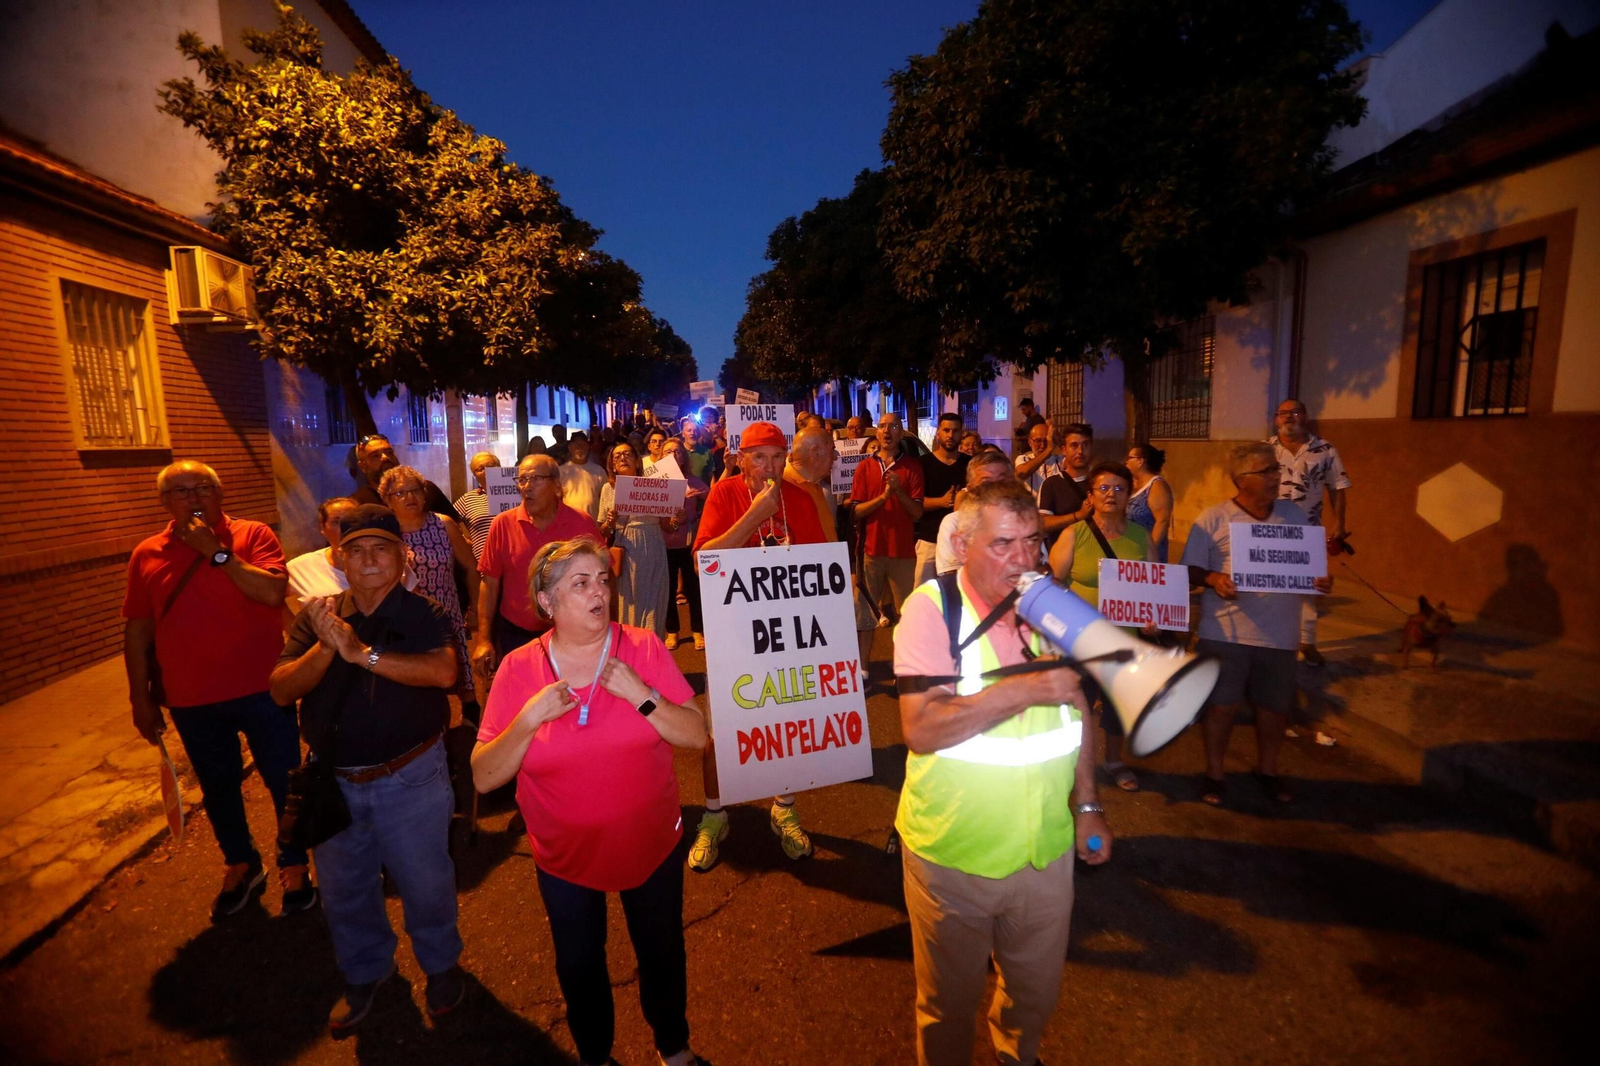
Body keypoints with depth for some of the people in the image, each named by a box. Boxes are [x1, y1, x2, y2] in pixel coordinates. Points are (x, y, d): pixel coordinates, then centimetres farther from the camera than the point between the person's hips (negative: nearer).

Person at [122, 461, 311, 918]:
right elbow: (137, 629, 7)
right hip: (191, 701, 3)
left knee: (285, 781, 8)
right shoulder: (147, 554, 4)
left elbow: (273, 593, -21)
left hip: (261, 691, -3)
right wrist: (140, 698, 7)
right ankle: (241, 865, 40)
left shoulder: (253, 535, -6)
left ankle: (295, 865, 28)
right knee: (218, 788, 19)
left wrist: (217, 551, -21)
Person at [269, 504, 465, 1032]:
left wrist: (363, 652, -34)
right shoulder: (318, 616, -1)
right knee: (344, 890, 23)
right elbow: (281, 689, -7)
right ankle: (364, 973, 49)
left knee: (424, 882, 14)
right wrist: (325, 647, -25)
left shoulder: (425, 615, -13)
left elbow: (444, 672, -31)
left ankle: (440, 964, 42)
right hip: (333, 781, 4)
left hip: (409, 779, -4)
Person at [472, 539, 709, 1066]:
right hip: (566, 856, 1)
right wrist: (530, 718, -28)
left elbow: (697, 737, -15)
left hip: (651, 843, 0)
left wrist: (641, 695, -29)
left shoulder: (643, 648, -15)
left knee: (662, 955, 21)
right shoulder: (518, 669, -13)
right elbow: (484, 778, -13)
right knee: (578, 967, 23)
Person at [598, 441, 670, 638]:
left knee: (652, 605, 2)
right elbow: (602, 531, 11)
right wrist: (609, 523, -10)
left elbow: (666, 524, 10)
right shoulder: (608, 488, 8)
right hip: (625, 554, 1)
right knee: (626, 606, 5)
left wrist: (674, 521, -12)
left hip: (652, 552, -1)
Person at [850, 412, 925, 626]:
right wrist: (883, 496, -15)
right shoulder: (864, 467, 6)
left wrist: (899, 491, -18)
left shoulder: (913, 466, 3)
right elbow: (855, 511, -1)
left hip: (903, 551, -1)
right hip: (871, 550, 1)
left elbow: (918, 512, -2)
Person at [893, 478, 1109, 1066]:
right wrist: (1025, 690, -32)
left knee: (1036, 992, 26)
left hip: (1046, 850, 5)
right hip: (954, 855, -4)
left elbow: (1076, 707, 10)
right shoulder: (932, 605, -19)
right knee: (948, 1005, 18)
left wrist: (1087, 805, 9)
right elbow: (920, 728, -27)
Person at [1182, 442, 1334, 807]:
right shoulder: (1213, 519, -5)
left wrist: (1322, 580, -8)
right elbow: (1191, 569, -4)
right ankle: (1214, 773, 24)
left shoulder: (1294, 514, 8)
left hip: (1279, 633, 4)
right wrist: (1213, 579, -24)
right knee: (1222, 705, 4)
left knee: (1275, 705, 15)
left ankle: (1267, 770, 39)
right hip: (1226, 631, -4)